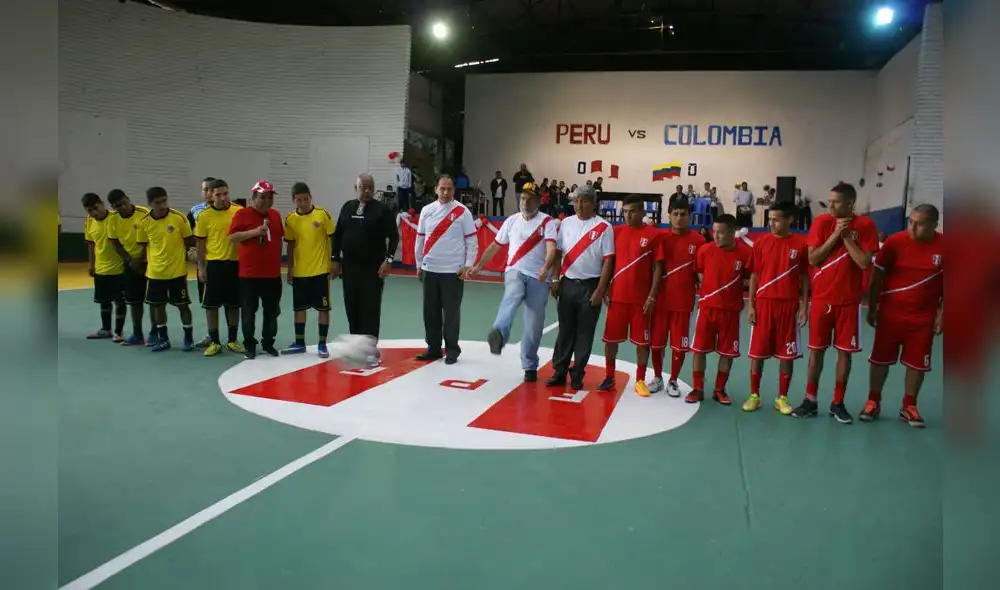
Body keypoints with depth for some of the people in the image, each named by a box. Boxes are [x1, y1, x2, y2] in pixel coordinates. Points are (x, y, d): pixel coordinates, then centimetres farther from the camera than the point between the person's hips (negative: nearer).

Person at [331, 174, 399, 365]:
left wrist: (388, 260, -14)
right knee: (352, 308, 9)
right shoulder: (348, 207, 10)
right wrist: (336, 259, 9)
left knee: (371, 309, -4)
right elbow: (337, 234, 14)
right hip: (349, 267, 5)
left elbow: (394, 236, -6)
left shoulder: (382, 210, -4)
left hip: (373, 268, -5)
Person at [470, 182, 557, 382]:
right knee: (511, 297, -34)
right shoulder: (512, 221, 10)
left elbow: (551, 247, -19)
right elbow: (495, 245, 20)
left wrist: (545, 267, -38)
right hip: (515, 272, 1)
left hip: (538, 278, -1)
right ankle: (498, 335, -58)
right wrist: (478, 266, 18)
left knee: (534, 325, 1)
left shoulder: (548, 222, -2)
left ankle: (530, 366, 17)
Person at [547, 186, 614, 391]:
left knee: (584, 333, 5)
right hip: (568, 284, 3)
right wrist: (555, 280, 4)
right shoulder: (566, 223, 6)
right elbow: (558, 253, 11)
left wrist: (600, 291, -11)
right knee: (565, 331, 9)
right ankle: (559, 372, 17)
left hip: (590, 286, -3)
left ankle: (577, 375, 15)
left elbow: (608, 260, -7)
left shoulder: (603, 227, -6)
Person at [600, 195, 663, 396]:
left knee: (642, 340, 6)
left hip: (641, 298, -3)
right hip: (617, 296, 3)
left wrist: (652, 295, -9)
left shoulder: (653, 234, -4)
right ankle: (609, 377, 21)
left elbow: (658, 267, -4)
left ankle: (640, 380, 18)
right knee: (611, 338, 7)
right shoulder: (617, 232, 5)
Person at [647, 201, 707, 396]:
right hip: (661, 299, 1)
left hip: (684, 300, -1)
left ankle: (673, 381, 22)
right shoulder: (661, 238, 0)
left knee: (679, 344, 5)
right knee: (656, 342, 9)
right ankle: (657, 378, 27)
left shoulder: (698, 240, -1)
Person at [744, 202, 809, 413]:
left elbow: (805, 277, 5)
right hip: (763, 304, 1)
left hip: (789, 305, 0)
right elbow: (754, 276, 5)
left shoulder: (801, 244, 0)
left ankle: (782, 398, 18)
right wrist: (750, 305, 0)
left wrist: (804, 306, -1)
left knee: (787, 354, 5)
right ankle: (754, 395, 17)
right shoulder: (761, 242, 2)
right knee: (757, 352, 5)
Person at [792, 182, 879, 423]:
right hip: (821, 298, 1)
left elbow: (865, 263, -12)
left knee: (845, 351, 5)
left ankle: (838, 403, 16)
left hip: (849, 301, 0)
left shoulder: (865, 226, -5)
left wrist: (846, 236, -13)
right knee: (816, 349, 6)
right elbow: (813, 259, -8)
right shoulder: (821, 222, -3)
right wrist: (835, 235, -15)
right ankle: (810, 400, 16)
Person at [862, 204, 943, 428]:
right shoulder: (895, 241, -9)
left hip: (923, 317, 1)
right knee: (880, 359, 6)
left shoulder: (943, 247, -6)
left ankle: (909, 407, 23)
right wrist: (872, 308, -1)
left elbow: (945, 283, 4)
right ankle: (873, 402, 20)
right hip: (890, 313, -1)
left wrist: (941, 314, 1)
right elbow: (877, 276, -2)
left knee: (917, 363, 7)